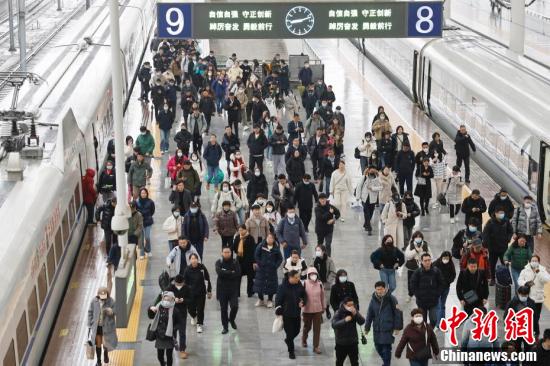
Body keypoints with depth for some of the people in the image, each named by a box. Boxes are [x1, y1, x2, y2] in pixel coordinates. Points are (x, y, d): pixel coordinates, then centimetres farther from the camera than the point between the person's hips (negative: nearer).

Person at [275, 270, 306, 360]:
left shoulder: (299, 286, -3)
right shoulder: (283, 287, -16)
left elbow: (304, 296, 11)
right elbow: (278, 300, -10)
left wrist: (303, 302, -9)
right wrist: (278, 311, -12)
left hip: (297, 313, 5)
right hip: (287, 314, -5)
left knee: (296, 330, 16)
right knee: (289, 332, 0)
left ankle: (288, 340, 48)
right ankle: (291, 351, 15)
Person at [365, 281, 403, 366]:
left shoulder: (391, 299, -9)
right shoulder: (373, 300, 2)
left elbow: (398, 313, -6)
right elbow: (369, 314, 9)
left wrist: (397, 327, -8)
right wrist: (367, 327, 11)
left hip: (388, 329, -4)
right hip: (377, 329, 4)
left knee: (386, 349, -6)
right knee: (378, 347, 13)